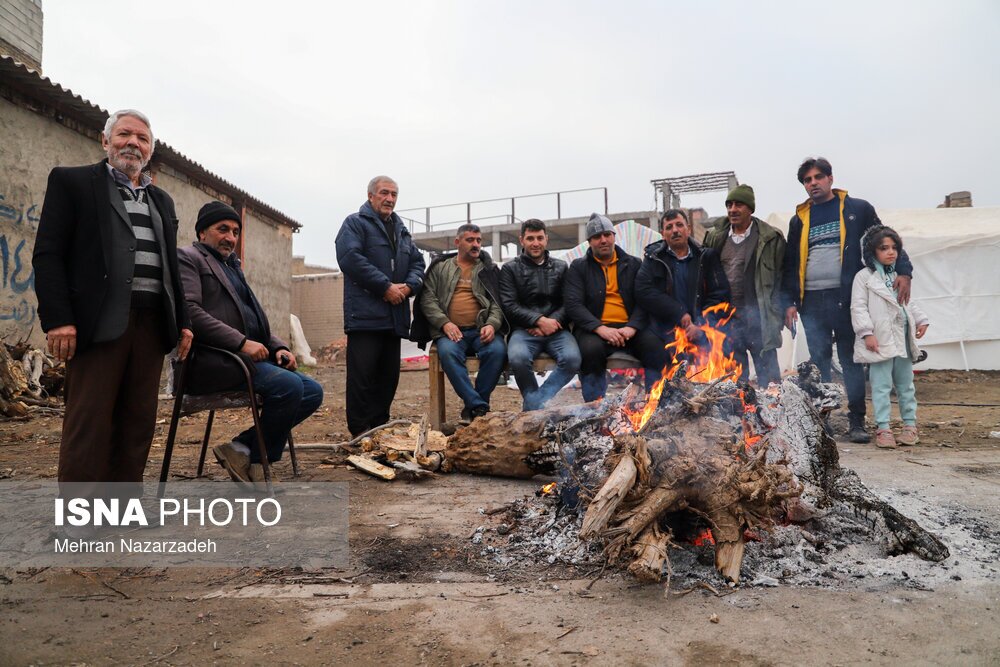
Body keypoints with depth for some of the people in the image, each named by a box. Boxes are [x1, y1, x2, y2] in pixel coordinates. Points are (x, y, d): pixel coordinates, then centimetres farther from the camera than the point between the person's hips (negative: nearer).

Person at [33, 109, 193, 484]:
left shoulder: (162, 201, 23)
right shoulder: (71, 181, 8)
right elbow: (47, 254, -1)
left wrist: (182, 321, 13)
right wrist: (57, 319, -12)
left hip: (152, 323, 5)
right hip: (99, 321, -5)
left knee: (138, 425, 5)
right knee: (89, 426, -6)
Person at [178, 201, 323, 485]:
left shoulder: (232, 267, 27)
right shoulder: (188, 258, 2)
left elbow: (252, 318, 25)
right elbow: (189, 310, -15)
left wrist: (278, 347, 5)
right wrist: (241, 342, -22)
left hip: (249, 356, 9)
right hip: (211, 360, -9)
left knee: (312, 391, -5)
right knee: (289, 385, -27)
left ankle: (242, 448, -4)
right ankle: (254, 459, -7)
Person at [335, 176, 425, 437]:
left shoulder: (401, 230, 24)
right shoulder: (355, 223, 2)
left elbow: (417, 263, 18)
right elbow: (350, 258, -13)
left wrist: (408, 286, -4)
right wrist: (386, 286, -16)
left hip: (395, 315, 7)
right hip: (365, 314, -7)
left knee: (388, 375, 10)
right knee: (362, 375, -7)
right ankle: (360, 434, 0)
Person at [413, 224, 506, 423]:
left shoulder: (489, 269, 17)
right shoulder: (440, 267, 16)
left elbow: (498, 300, 8)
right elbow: (428, 298, 6)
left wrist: (492, 324, -12)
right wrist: (444, 322, -10)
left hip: (482, 330, 1)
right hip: (450, 331, 0)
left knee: (497, 351, -31)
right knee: (448, 352, -34)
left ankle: (472, 407, -18)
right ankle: (479, 406, -29)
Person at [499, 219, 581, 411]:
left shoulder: (561, 267, 18)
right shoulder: (510, 269, 11)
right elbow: (509, 306, -1)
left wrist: (552, 322, -9)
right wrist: (540, 320, -12)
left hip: (556, 330, 2)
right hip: (524, 330, -2)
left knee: (572, 358, -30)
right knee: (518, 358, -35)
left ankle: (533, 406, -17)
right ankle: (537, 406, -12)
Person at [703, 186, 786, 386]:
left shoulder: (770, 238, 0)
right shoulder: (716, 238, 10)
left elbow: (780, 278, 0)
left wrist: (777, 315, -6)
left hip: (758, 317, -3)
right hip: (727, 319, 4)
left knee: (768, 376, 1)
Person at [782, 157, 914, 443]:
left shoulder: (858, 209, 6)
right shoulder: (800, 219, 13)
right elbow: (790, 265, 13)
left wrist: (903, 271, -8)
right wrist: (790, 302, 6)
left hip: (847, 299, -2)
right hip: (812, 302, 2)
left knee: (851, 360, 3)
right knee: (819, 361, 3)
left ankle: (857, 422, 9)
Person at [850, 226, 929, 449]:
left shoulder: (898, 276, 15)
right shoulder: (864, 276, -5)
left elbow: (908, 303, 25)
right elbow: (858, 307, -10)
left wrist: (921, 320, 12)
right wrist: (867, 333, -17)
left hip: (903, 340, 7)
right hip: (880, 341, -6)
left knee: (905, 384, 14)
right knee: (881, 386, -4)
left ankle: (910, 424, 25)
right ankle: (883, 428, 2)